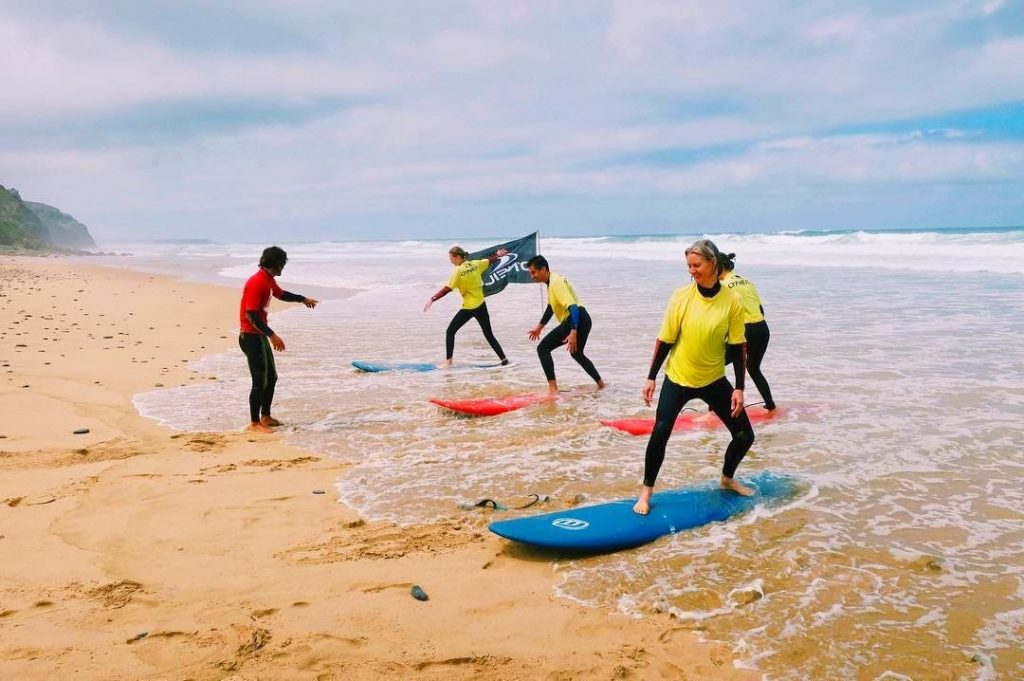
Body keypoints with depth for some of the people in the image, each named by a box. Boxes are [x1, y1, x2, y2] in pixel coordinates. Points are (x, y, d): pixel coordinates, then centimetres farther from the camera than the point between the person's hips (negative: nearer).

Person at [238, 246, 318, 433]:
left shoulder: (269, 280, 9)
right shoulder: (256, 282, -21)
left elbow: (281, 294, 32)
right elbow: (251, 315, -26)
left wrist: (303, 299, 40)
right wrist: (272, 335, -30)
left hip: (261, 335, 10)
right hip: (251, 336, -10)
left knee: (271, 377, 16)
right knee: (260, 381, -5)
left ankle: (265, 417, 27)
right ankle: (254, 423, 5)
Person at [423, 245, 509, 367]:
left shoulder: (458, 271, -14)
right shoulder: (475, 264, 2)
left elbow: (446, 289, -19)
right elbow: (489, 260, 20)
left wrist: (432, 300, -18)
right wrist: (498, 255, 40)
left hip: (468, 307, -6)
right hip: (481, 305, 6)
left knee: (450, 332, 6)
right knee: (489, 334, 16)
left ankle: (448, 361, -1)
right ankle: (503, 358, 13)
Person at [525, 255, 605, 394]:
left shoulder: (556, 283, -14)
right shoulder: (552, 282, 18)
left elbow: (573, 307, -24)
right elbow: (551, 306, 33)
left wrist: (573, 332, -33)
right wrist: (539, 327, 42)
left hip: (575, 321, -11)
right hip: (583, 321, 11)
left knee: (543, 348, -12)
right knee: (577, 354, 32)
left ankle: (552, 389, -19)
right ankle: (600, 383, 43)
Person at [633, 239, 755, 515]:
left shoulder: (732, 301, -11)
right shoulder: (681, 296, -12)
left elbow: (738, 346, -5)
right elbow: (665, 340, -6)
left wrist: (739, 388, -7)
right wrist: (651, 378, -5)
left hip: (714, 380, 2)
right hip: (678, 378, -2)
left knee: (745, 435, 4)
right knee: (660, 433, -16)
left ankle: (727, 479, 34)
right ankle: (646, 492, 4)